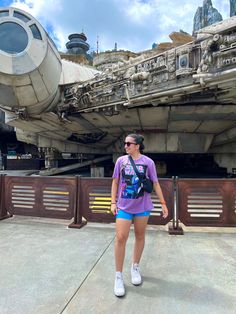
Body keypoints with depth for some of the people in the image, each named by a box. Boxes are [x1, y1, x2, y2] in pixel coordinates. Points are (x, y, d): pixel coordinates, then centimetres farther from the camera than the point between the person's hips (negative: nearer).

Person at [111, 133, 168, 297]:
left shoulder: (148, 162, -5)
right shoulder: (121, 160, -2)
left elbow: (155, 184, 1)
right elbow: (115, 182, 5)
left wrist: (163, 204, 2)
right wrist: (113, 202, 0)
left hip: (143, 206, 0)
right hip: (124, 206, 0)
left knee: (140, 237, 13)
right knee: (120, 238, -4)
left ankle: (135, 268, 36)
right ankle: (119, 276, 14)